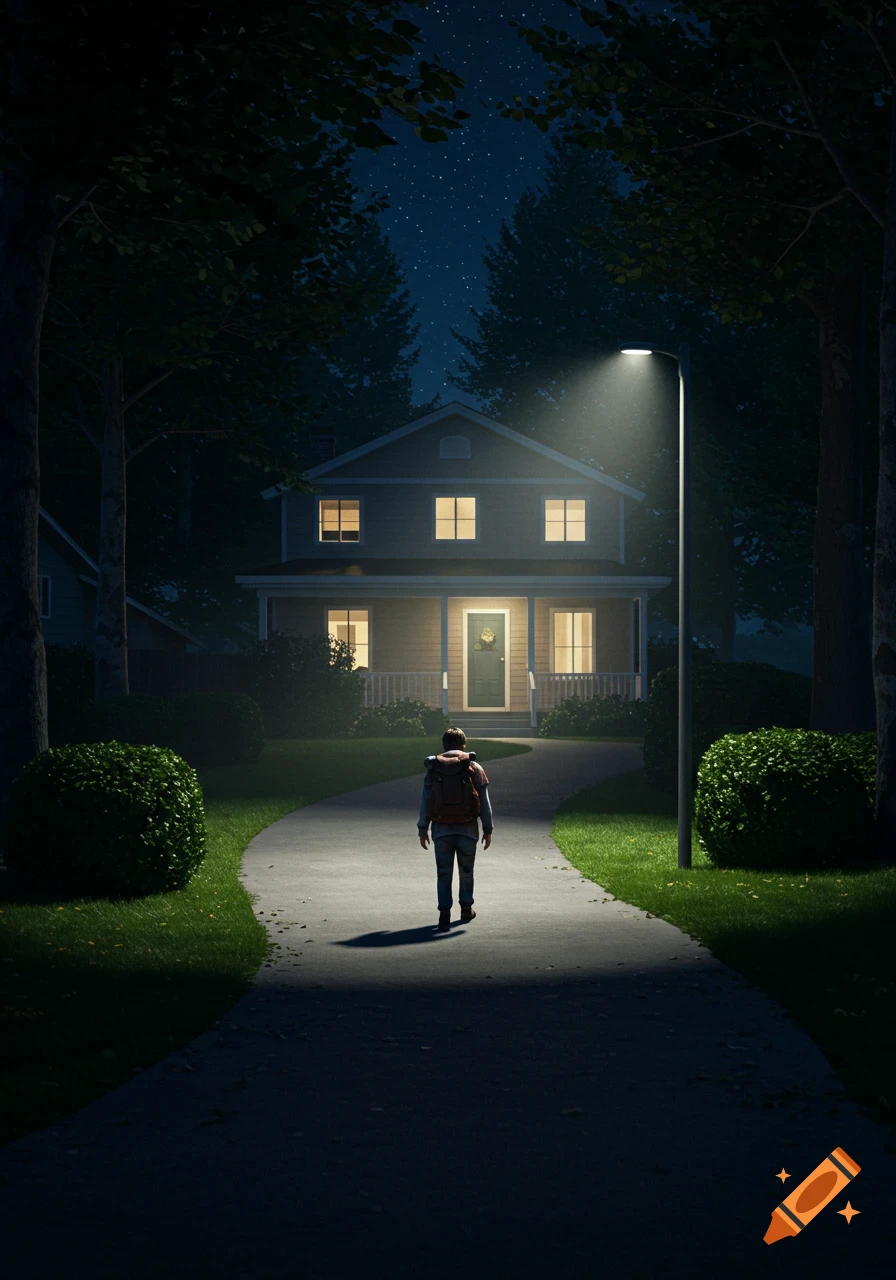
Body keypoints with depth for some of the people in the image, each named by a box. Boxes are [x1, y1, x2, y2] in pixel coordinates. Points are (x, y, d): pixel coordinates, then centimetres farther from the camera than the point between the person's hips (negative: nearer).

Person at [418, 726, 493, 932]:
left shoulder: (434, 768, 1)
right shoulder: (474, 768, 0)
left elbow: (426, 801, 2)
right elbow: (484, 802, 1)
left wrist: (423, 829, 8)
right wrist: (487, 829, 7)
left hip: (442, 830, 0)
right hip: (468, 829, 0)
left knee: (444, 874, 2)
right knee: (466, 872, 17)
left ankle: (445, 914, -11)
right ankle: (466, 910, 30)